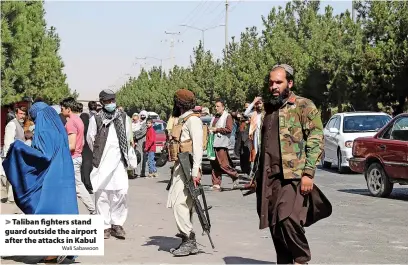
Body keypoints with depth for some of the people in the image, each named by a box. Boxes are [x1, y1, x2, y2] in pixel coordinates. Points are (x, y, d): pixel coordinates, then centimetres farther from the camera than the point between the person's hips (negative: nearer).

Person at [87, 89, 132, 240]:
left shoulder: (123, 118, 11)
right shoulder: (96, 119, 1)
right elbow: (90, 139, 7)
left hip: (119, 162, 2)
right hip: (102, 163, -2)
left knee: (121, 192, -6)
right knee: (102, 194, -1)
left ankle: (117, 224, 6)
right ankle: (105, 226, 7)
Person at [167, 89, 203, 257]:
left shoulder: (192, 119, -10)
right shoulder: (182, 120, 19)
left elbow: (198, 146, -18)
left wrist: (196, 171, -25)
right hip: (180, 167, 10)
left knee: (179, 204, -14)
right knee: (182, 204, 10)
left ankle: (189, 241, -10)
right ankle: (187, 241, 14)